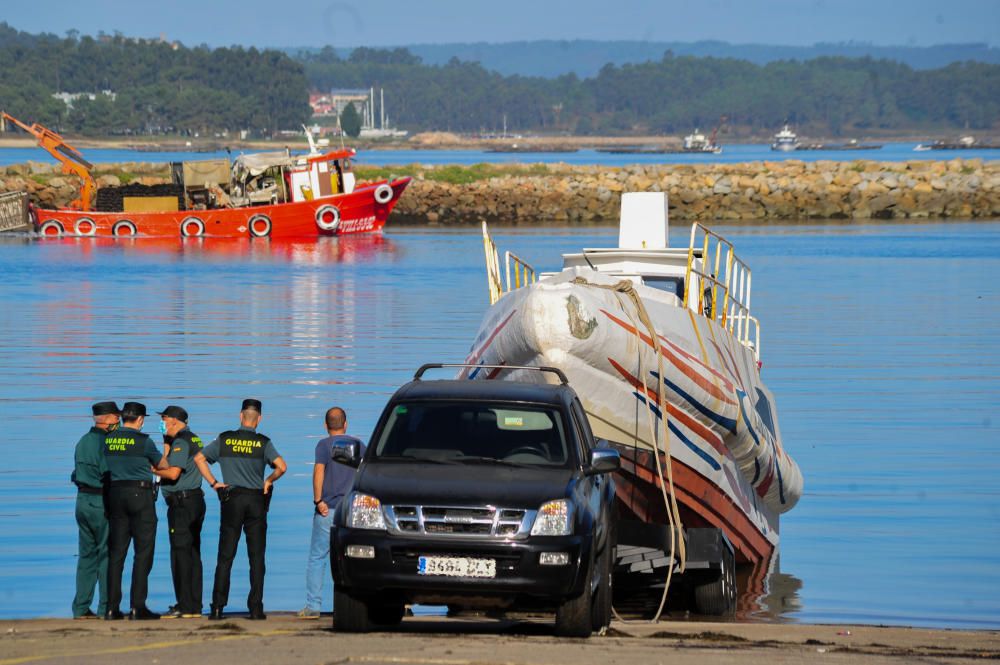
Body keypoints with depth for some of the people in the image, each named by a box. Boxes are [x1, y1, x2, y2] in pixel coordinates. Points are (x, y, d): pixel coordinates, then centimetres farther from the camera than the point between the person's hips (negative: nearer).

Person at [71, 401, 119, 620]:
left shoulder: (83, 442, 14)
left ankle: (81, 607, 10)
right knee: (107, 554, -3)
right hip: (101, 503, -8)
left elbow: (78, 473, 15)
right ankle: (106, 607, -5)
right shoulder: (105, 442, -13)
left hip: (82, 500, 8)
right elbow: (108, 475, -18)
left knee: (86, 554, 11)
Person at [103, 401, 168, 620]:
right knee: (143, 552, 0)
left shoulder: (108, 440, 4)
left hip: (115, 493, 5)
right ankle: (137, 607, -5)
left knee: (116, 552, 8)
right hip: (140, 494, -5)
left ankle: (112, 607, 6)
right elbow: (163, 465, 3)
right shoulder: (143, 441, -9)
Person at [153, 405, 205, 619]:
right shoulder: (194, 439, 18)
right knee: (193, 553, 10)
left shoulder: (181, 442, -12)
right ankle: (195, 606, 11)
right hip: (196, 500, 10)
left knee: (180, 554, -8)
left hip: (182, 503, -10)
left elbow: (173, 473, -21)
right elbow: (168, 464, 16)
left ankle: (184, 606, -11)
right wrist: (166, 442, 11)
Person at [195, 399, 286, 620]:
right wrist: (268, 481, 5)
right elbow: (281, 466, -13)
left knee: (225, 556, 3)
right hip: (256, 499, -1)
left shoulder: (224, 440, 2)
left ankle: (217, 607, -3)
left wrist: (213, 482, 5)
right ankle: (256, 608, 0)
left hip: (231, 498, 1)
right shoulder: (263, 443, -3)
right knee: (256, 557, 4)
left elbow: (199, 458, 3)